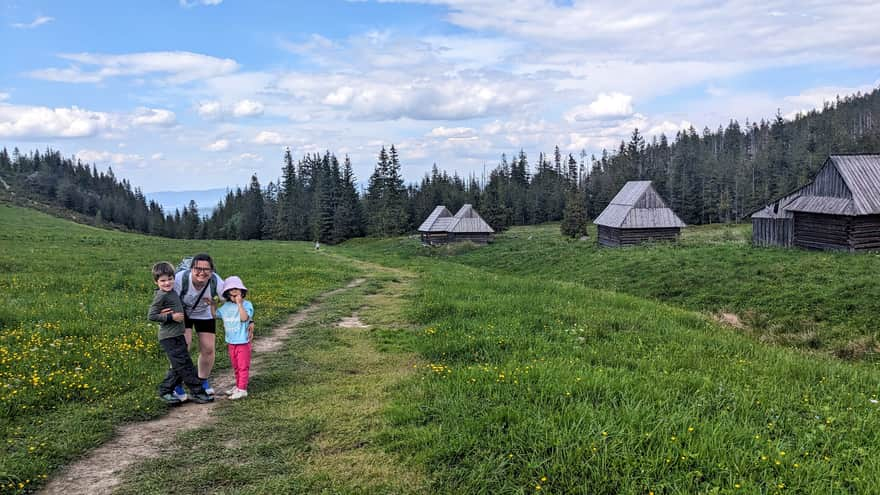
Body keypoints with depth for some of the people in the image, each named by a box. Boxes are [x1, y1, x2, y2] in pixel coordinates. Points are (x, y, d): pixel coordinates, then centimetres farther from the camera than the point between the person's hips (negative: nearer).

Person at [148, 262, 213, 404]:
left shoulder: (171, 292, 11)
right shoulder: (161, 296, -14)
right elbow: (151, 315, -17)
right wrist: (171, 317, -19)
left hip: (177, 335, 9)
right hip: (169, 337, -9)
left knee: (179, 367, 13)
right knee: (185, 365, -5)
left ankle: (165, 391, 24)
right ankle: (197, 392, 0)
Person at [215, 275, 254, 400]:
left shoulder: (246, 304, -11)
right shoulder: (226, 307, 7)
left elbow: (244, 317, -26)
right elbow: (215, 315, 16)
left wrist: (239, 303, -26)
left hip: (243, 342, -7)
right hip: (231, 342, 7)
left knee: (243, 366, -1)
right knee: (235, 367, 18)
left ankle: (242, 389, 3)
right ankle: (238, 386, 30)